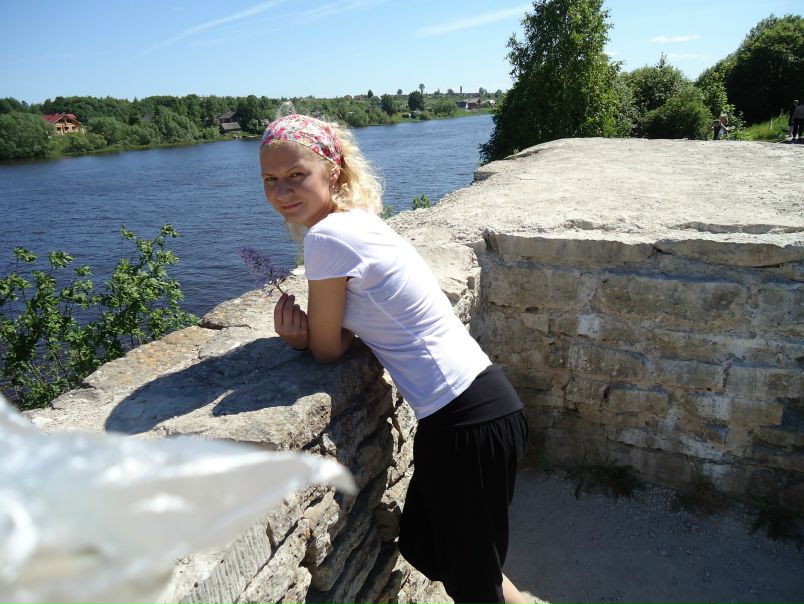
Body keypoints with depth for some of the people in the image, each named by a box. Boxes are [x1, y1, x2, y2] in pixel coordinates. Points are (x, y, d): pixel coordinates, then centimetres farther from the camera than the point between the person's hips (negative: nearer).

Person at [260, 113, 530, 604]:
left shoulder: (328, 236, -19)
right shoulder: (355, 222, 9)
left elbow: (328, 349, -9)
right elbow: (347, 331, 15)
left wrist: (309, 336, 9)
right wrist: (303, 333, -3)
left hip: (469, 421, -9)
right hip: (468, 406, 9)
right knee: (421, 548, 28)